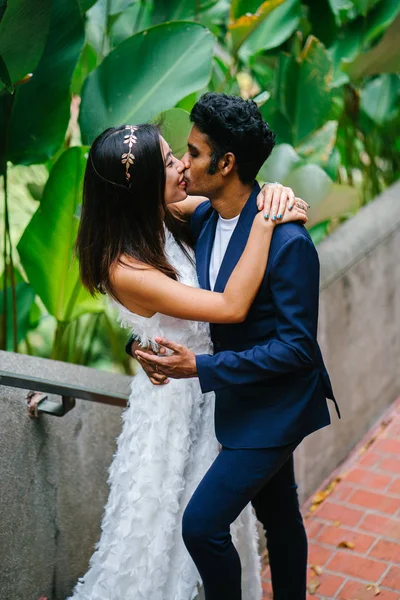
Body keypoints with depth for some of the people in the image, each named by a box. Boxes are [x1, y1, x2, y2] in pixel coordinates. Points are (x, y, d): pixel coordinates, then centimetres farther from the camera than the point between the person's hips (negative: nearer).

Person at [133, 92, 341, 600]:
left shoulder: (287, 241, -28)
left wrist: (201, 368, -27)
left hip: (275, 407, -8)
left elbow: (297, 346, -24)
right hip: (244, 399, 8)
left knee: (201, 523, -9)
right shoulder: (205, 217, -3)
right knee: (278, 515, 24)